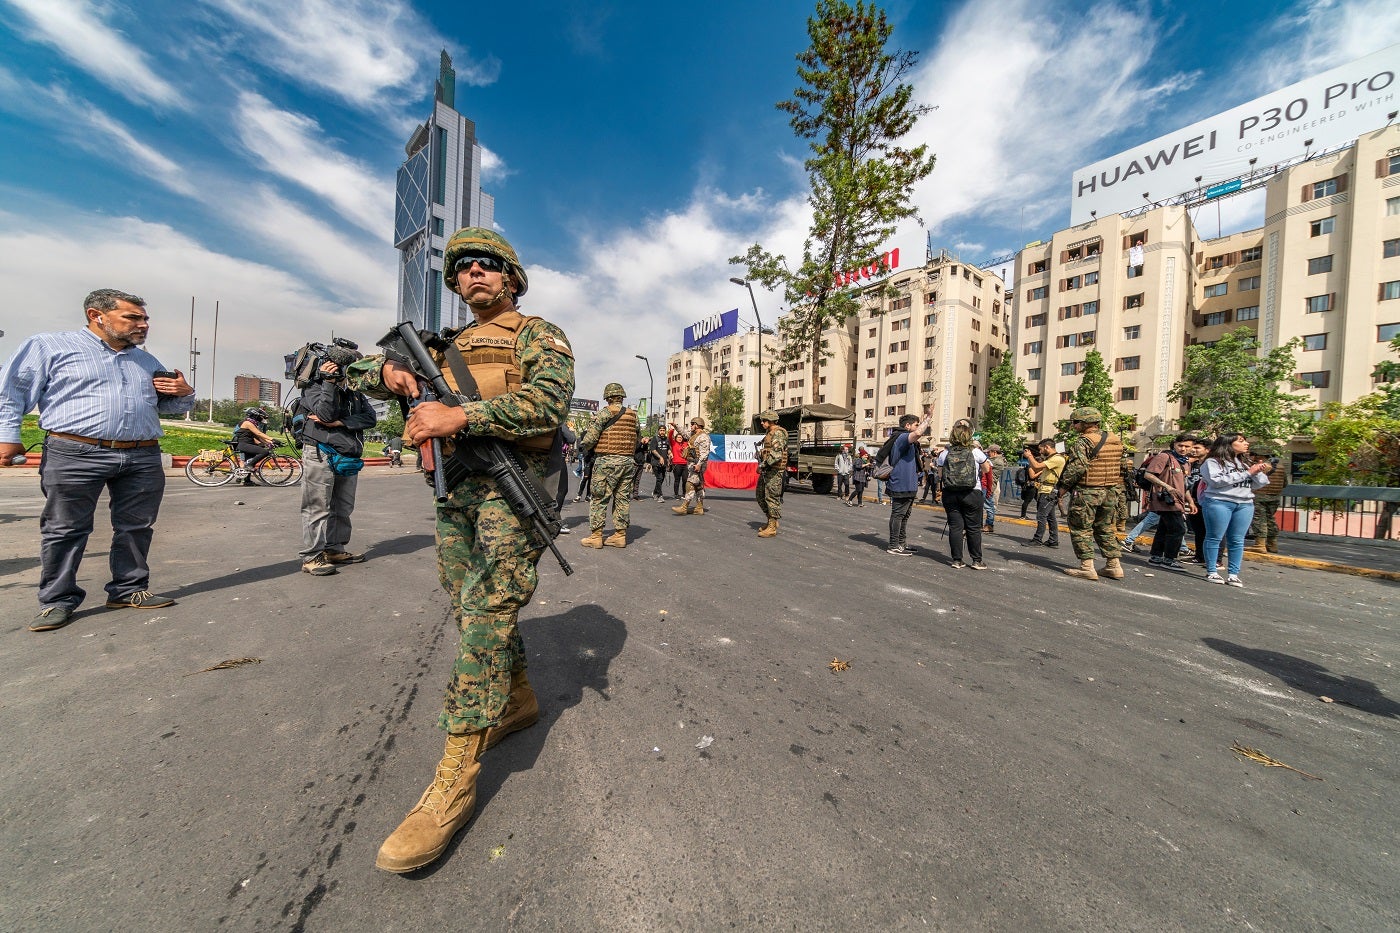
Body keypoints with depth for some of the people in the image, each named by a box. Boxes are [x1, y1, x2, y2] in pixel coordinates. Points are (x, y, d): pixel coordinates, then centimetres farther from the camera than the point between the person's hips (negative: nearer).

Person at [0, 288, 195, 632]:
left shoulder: (148, 362, 20)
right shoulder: (50, 346, 7)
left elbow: (171, 406, 26)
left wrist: (184, 393, 4)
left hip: (143, 458, 4)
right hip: (74, 454, -3)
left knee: (137, 527, 6)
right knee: (65, 530, 2)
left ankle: (129, 589, 16)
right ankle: (58, 600, 12)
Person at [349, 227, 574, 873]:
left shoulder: (539, 335, 2)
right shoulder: (445, 346, 22)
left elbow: (547, 402, -17)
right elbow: (361, 376, 26)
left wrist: (460, 415, -24)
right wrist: (390, 371, 1)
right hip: (456, 492, 8)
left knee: (486, 613, -14)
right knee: (474, 610, 14)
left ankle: (455, 782, -4)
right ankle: (519, 700, 35)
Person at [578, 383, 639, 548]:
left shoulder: (605, 413, -6)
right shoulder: (633, 415, 10)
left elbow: (590, 438, -9)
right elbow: (638, 442, 15)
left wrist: (583, 444, 11)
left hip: (607, 461, -5)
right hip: (629, 461, 6)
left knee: (599, 498, 2)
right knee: (623, 498, 10)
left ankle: (595, 536, 5)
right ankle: (620, 535, 16)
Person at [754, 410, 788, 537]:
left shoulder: (778, 433, -15)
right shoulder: (769, 433, 17)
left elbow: (776, 454, -25)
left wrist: (763, 465, -21)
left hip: (775, 471, -10)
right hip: (767, 471, 10)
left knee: (772, 498, -6)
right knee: (760, 495, 14)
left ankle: (772, 528, 1)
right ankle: (770, 520, 25)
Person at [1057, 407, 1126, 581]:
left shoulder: (1083, 442, -14)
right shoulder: (1117, 440, 12)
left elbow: (1076, 468, -22)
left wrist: (1064, 484, -10)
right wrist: (1117, 489, 23)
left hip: (1086, 493, -8)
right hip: (1110, 492, 8)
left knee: (1081, 529, 0)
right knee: (1106, 529, 18)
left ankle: (1087, 567, -1)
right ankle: (1113, 566, 21)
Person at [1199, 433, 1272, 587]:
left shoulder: (1245, 462, 17)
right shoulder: (1213, 462, -3)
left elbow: (1257, 485, 16)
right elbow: (1216, 481, -16)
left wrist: (1259, 472, -1)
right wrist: (1246, 473, -11)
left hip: (1245, 504, 6)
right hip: (1219, 503, -6)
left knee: (1237, 540, 4)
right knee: (1215, 538, -2)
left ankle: (1233, 574, 9)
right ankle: (1212, 572, 3)